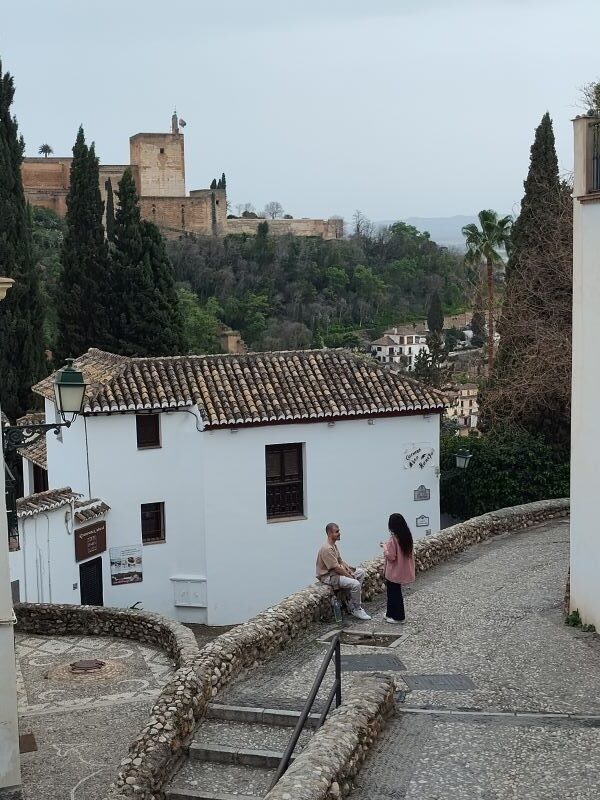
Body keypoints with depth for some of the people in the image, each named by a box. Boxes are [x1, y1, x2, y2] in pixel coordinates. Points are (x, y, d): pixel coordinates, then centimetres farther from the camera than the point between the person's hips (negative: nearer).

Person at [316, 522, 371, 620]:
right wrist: (349, 576, -16)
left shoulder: (334, 545, 8)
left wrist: (350, 571, -1)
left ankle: (353, 604, 10)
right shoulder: (327, 549, -25)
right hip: (328, 577, -11)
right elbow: (336, 568, -25)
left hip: (336, 572, 11)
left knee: (361, 572, 11)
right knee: (355, 584, -25)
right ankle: (356, 609, -5)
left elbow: (340, 561, 14)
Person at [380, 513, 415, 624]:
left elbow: (391, 556, -23)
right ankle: (391, 614, 29)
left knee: (394, 593, 6)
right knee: (393, 592, 20)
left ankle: (398, 617, 14)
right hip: (402, 570, 8)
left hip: (394, 572, -8)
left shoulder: (393, 538, -23)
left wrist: (385, 547, -9)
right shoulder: (407, 536, 1)